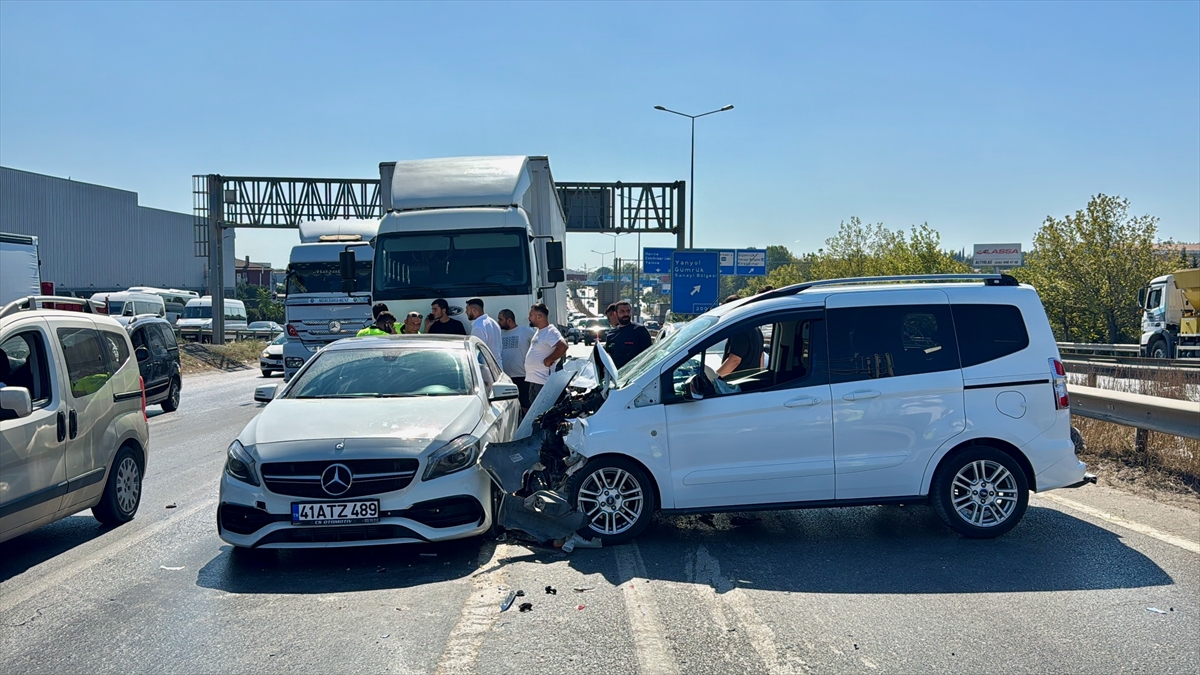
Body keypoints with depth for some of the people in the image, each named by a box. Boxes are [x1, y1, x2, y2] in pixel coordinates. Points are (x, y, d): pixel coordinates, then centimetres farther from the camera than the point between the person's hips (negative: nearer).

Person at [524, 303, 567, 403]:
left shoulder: (551, 332, -16)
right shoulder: (539, 331, 16)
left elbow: (563, 347, -29)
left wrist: (548, 360, -20)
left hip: (543, 381, -11)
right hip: (534, 380, 11)